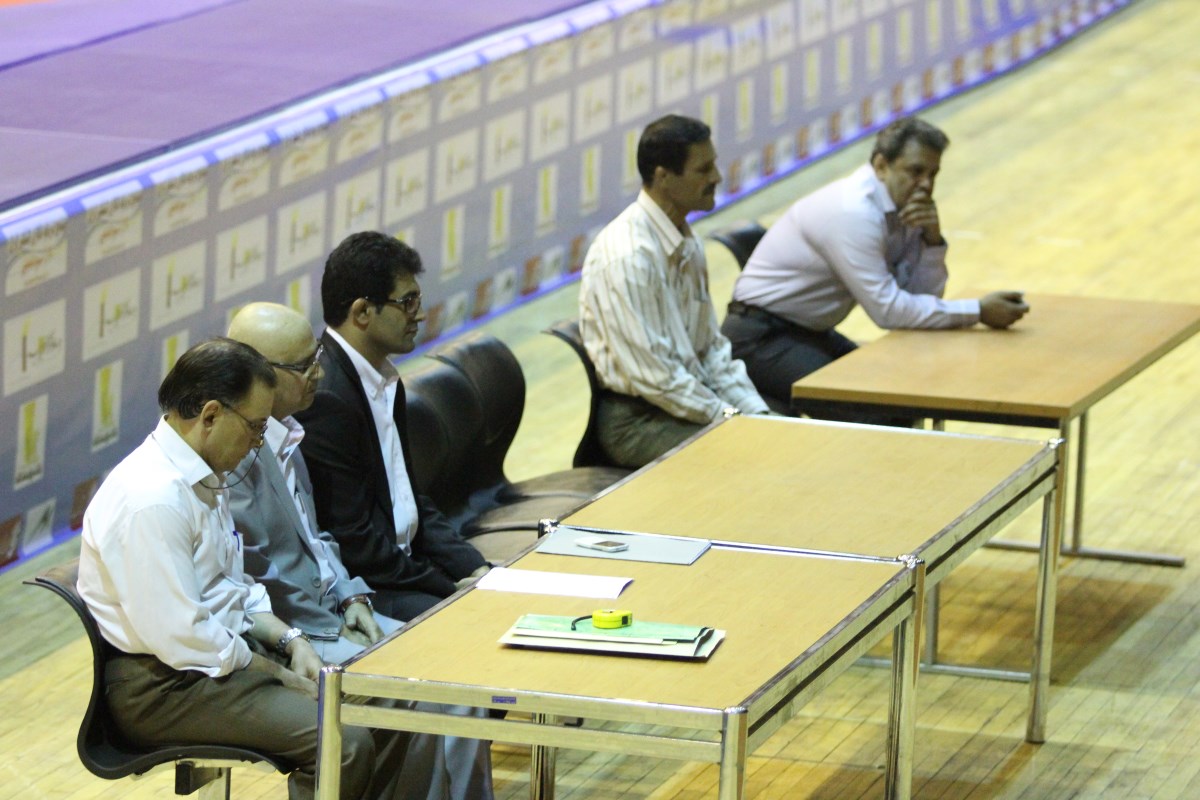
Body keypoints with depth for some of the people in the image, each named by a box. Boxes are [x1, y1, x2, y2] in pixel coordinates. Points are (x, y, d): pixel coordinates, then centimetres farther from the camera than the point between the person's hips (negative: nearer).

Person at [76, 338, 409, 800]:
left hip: (227, 649, 10)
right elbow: (179, 638, -25)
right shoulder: (153, 499, -24)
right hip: (165, 687, -10)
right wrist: (278, 675, -14)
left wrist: (288, 640, 3)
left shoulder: (204, 477, 9)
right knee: (343, 743, -24)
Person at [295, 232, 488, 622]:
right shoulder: (324, 398, -20)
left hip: (402, 564, 10)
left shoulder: (386, 383, 12)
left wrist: (474, 569, 5)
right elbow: (351, 540, -20)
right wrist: (450, 587, -14)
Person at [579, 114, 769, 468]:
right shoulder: (626, 256, -20)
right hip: (636, 422, -9)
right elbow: (650, 374, -21)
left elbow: (711, 346, 15)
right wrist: (728, 417, -16)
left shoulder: (688, 245, 8)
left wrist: (755, 412, 2)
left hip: (691, 396, 9)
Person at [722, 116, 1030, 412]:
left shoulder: (901, 207, 1)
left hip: (809, 332, 9)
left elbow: (924, 295, 3)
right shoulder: (853, 212, -26)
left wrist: (932, 239, -15)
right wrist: (978, 312, -24)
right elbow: (888, 309, -27)